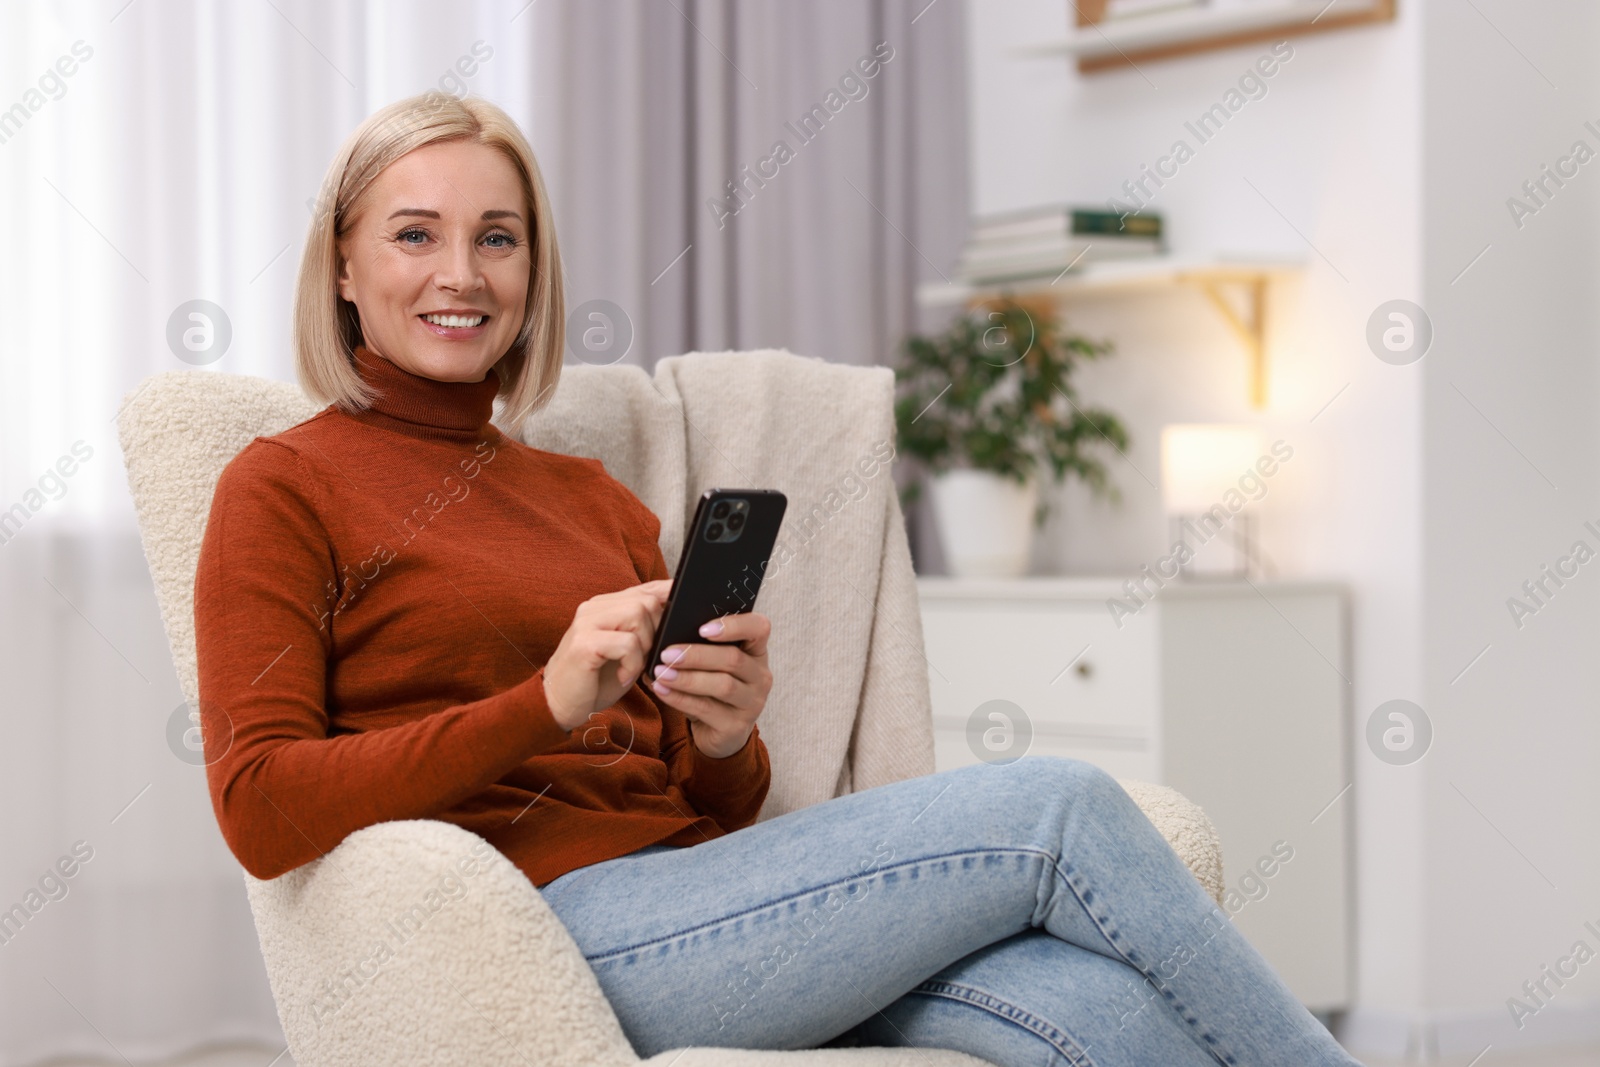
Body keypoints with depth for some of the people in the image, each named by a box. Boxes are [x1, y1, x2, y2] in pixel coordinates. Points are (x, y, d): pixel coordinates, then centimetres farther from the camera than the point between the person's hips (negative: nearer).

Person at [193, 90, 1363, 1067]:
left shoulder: (594, 499, 24)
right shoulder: (284, 486, 5)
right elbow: (260, 811, -8)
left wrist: (728, 738, -4)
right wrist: (544, 703, -16)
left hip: (693, 898, 6)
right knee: (1057, 808, -20)